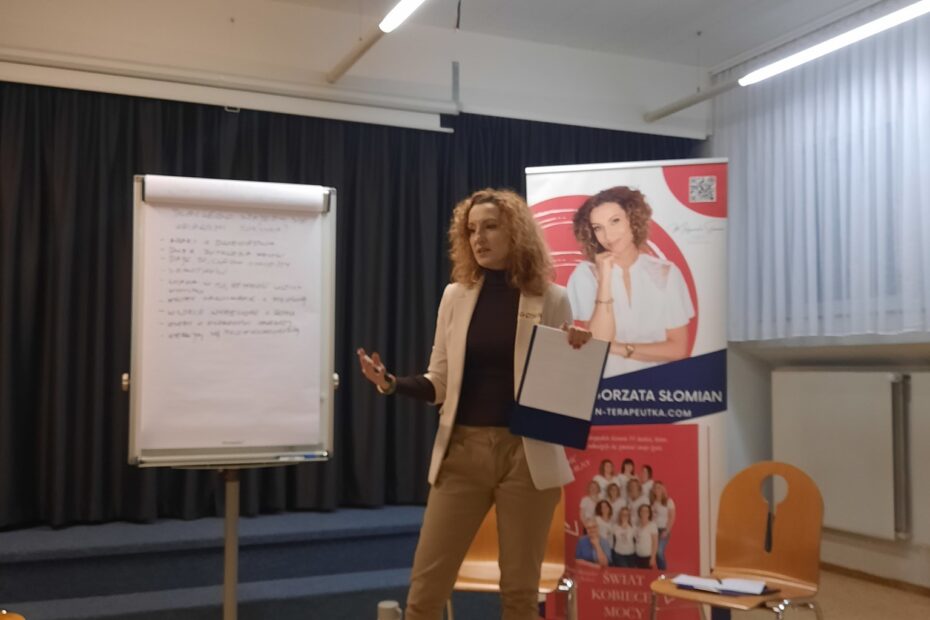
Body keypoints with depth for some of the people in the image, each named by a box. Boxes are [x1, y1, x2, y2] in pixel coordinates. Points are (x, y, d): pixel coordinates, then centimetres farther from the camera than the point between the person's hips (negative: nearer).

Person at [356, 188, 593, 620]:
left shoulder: (551, 299, 0)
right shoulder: (456, 295, 6)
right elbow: (439, 382, 8)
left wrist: (577, 355, -15)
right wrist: (392, 384, -9)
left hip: (526, 453, -2)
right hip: (462, 450, 2)